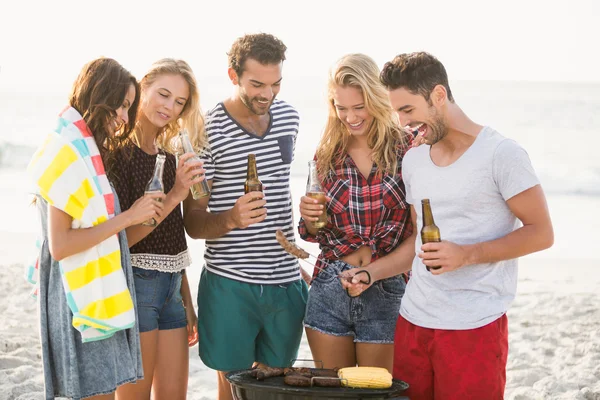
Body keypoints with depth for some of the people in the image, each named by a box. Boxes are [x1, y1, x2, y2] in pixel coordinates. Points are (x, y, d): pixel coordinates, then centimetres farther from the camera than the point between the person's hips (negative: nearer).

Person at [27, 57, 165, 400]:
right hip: (81, 302, -9)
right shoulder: (66, 154, -15)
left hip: (98, 293, 9)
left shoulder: (91, 151, 14)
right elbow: (59, 244, -20)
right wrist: (128, 217, -17)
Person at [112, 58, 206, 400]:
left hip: (171, 286, 7)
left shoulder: (168, 153, 12)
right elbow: (122, 237, -16)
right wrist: (174, 196, -23)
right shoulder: (120, 150, -10)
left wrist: (188, 303, 19)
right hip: (136, 283, -7)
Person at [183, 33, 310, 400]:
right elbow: (193, 223, -9)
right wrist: (231, 220, -29)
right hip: (230, 284, -4)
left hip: (285, 281, 5)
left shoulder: (289, 117, 7)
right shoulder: (208, 132, -10)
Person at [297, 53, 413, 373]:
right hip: (330, 291, 3)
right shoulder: (327, 154, 5)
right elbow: (314, 233, 10)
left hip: (386, 293, -3)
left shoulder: (406, 148, -7)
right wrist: (309, 218, -9)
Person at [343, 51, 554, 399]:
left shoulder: (501, 154, -8)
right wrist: (371, 272, 8)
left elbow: (541, 233, -7)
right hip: (413, 321, 6)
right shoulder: (413, 161, 14)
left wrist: (467, 255, -17)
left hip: (475, 327, -6)